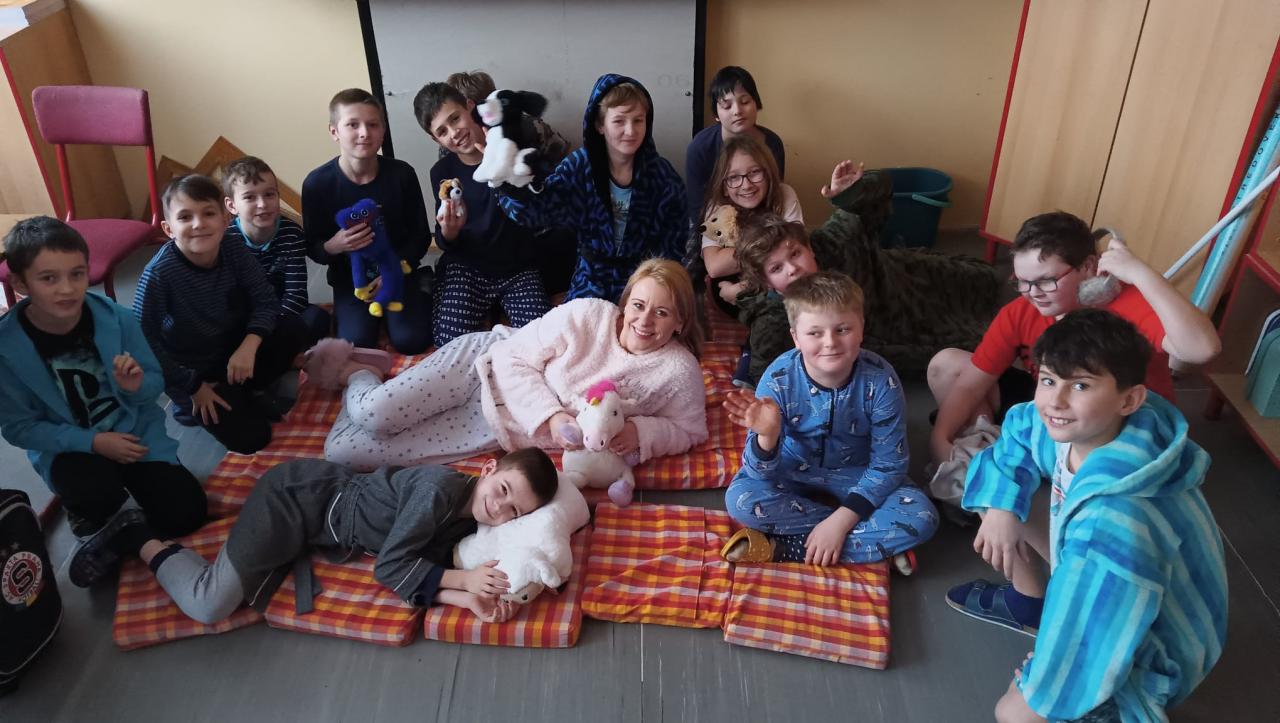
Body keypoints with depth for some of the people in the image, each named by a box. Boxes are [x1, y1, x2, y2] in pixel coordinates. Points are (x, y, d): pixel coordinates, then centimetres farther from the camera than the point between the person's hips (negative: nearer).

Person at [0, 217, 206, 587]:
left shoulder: (117, 319, -15)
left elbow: (156, 382, -3)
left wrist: (136, 386, -28)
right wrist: (93, 442, -21)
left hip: (133, 430, 2)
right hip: (68, 447, -2)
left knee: (185, 514, -13)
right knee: (94, 490, -36)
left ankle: (114, 535, 15)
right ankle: (90, 518, 1)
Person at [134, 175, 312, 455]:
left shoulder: (235, 252, -15)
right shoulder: (159, 272, -27)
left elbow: (266, 302, -8)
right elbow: (143, 340, -23)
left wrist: (249, 346, -26)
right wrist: (192, 387, -18)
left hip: (234, 349, 5)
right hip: (191, 369, -5)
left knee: (295, 330, -18)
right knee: (251, 438, -17)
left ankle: (250, 390, 6)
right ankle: (192, 405, 12)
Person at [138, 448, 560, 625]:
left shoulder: (467, 524, -4)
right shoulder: (441, 489, -30)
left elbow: (417, 571, -10)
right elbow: (388, 566, -27)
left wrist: (469, 599, -25)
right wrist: (464, 579, -29)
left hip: (330, 495, 8)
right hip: (299, 497, -8)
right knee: (209, 606, -12)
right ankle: (149, 544, 12)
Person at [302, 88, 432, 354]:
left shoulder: (402, 174, -11)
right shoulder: (317, 183, -12)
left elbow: (421, 235, -2)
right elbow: (312, 248, -4)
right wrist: (333, 246, -27)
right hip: (350, 278, 0)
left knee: (411, 341, -17)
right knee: (356, 344, -19)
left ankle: (420, 298, 16)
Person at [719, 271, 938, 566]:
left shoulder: (881, 381, -25)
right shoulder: (779, 378, -25)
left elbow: (888, 466, -15)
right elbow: (760, 474, -23)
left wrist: (841, 521, -24)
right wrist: (767, 435, -45)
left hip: (856, 476, 0)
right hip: (793, 473, 0)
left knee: (922, 517, -24)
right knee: (739, 499, -28)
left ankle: (784, 548, -21)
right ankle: (876, 547, -16)